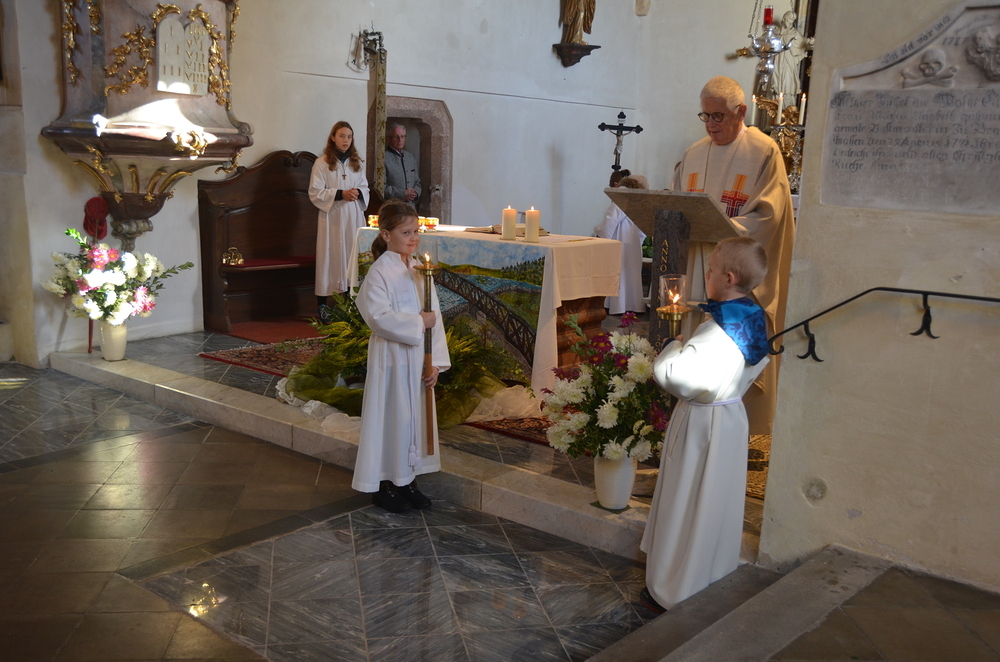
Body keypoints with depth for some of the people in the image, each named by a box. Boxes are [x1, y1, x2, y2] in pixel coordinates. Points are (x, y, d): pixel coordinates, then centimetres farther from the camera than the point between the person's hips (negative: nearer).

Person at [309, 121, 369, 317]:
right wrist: (340, 193, -17)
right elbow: (315, 192, -6)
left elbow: (365, 187, 16)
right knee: (331, 257, -5)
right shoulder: (322, 163, -2)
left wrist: (358, 192, -8)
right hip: (332, 217, -4)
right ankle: (323, 305, 0)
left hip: (354, 217, 4)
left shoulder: (356, 162, 12)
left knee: (352, 256, 2)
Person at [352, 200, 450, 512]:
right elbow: (379, 316, -21)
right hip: (391, 357, -6)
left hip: (419, 357, 6)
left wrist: (436, 361, -1)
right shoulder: (379, 272, -11)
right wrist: (418, 322, -17)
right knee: (391, 416, 3)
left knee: (416, 415, 12)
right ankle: (384, 485, 18)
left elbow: (434, 315, 4)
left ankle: (408, 480, 26)